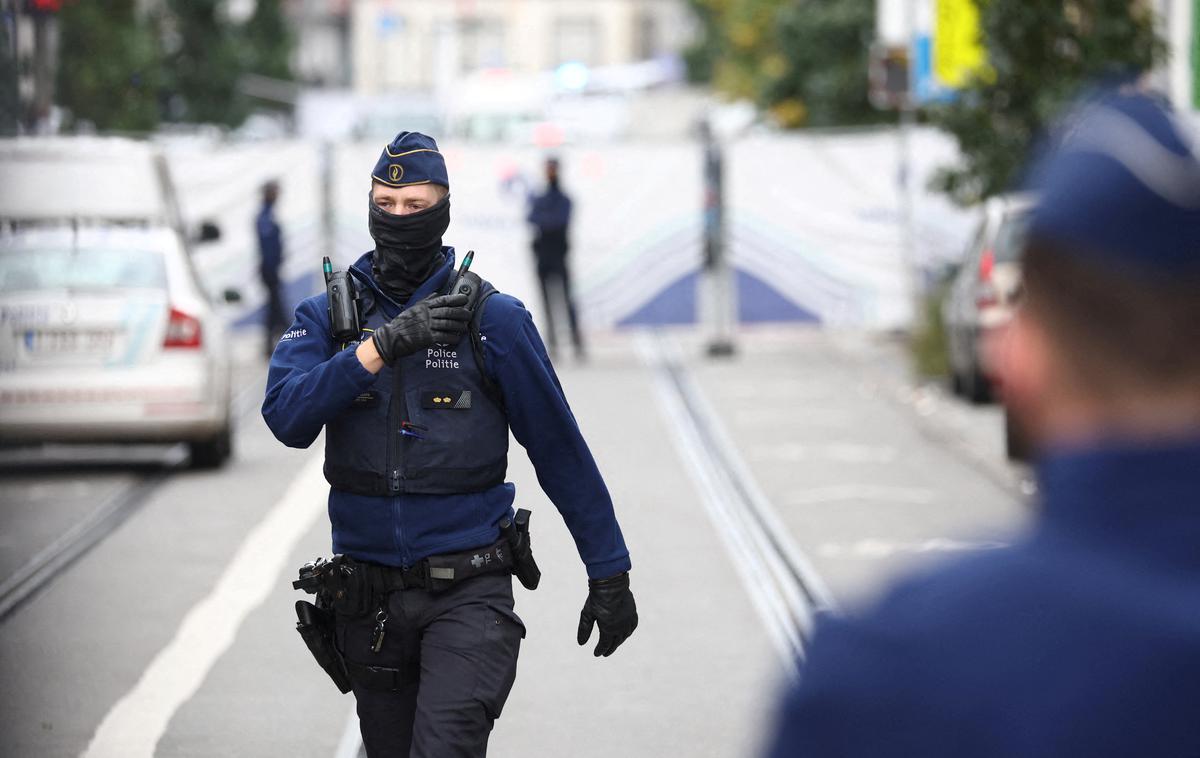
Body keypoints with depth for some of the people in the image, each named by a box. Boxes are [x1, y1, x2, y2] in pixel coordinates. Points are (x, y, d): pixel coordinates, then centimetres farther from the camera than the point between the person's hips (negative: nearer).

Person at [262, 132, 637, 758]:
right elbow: (287, 417, -14)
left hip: (466, 594, -3)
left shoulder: (493, 318, -2)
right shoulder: (325, 317, 4)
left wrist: (609, 572, 2)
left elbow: (560, 450, 1)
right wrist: (382, 346, -24)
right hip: (368, 599, 4)